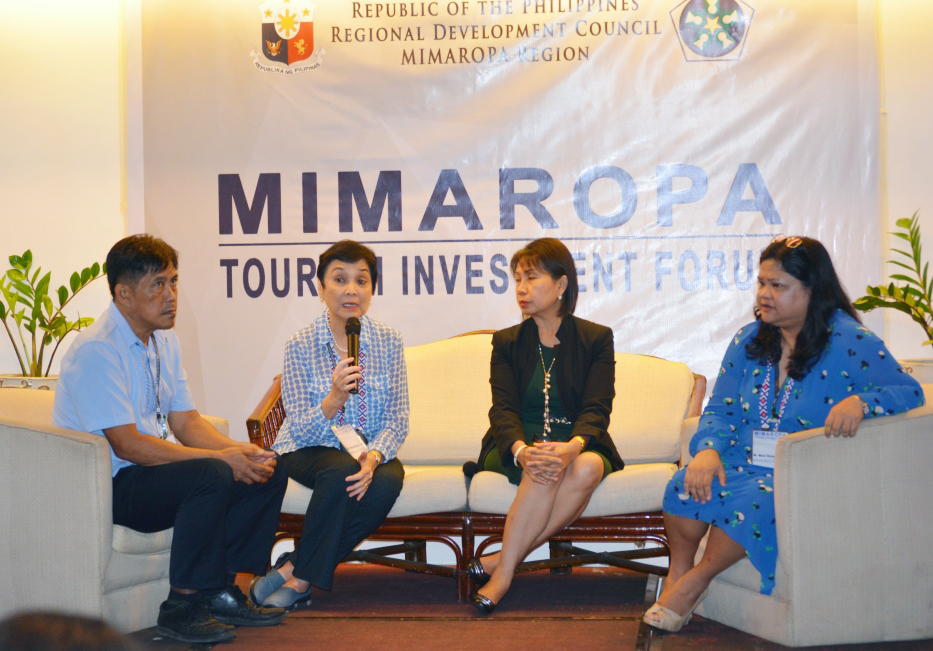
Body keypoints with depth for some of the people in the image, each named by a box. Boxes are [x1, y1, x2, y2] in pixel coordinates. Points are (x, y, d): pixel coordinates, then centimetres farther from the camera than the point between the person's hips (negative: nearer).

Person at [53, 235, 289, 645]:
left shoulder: (164, 340, 12)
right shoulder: (96, 350, -18)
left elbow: (185, 421, 11)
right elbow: (127, 445, -23)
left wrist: (239, 451, -9)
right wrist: (221, 457, -23)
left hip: (154, 469, 9)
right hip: (105, 487, -9)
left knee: (269, 471, -4)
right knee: (212, 476, -32)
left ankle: (220, 592, -1)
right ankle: (182, 607, -19)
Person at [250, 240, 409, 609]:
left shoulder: (389, 342, -1)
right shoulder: (300, 346, -8)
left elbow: (397, 420, -3)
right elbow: (300, 430, -12)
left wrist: (373, 456, -24)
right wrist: (333, 400, -32)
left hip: (369, 450, 3)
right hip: (308, 452, -2)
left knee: (388, 481, -30)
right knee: (342, 471, -35)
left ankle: (294, 573, -20)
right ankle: (302, 578, -17)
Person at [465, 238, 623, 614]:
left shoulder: (596, 339, 5)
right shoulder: (507, 342, 10)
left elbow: (597, 409, -7)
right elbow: (503, 408, -4)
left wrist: (573, 446, -31)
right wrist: (521, 450, -28)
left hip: (579, 445, 0)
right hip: (515, 448, 0)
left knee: (589, 467, -34)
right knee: (544, 469, -34)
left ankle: (501, 563, -31)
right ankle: (505, 570, -30)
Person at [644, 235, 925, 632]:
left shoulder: (849, 341, -4)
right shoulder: (748, 342, 12)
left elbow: (908, 391, -11)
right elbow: (720, 411, 10)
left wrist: (860, 402, -33)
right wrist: (708, 449, -13)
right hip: (745, 463, 4)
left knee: (755, 501, -37)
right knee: (686, 485, -28)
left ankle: (697, 580, -13)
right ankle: (677, 574, -4)